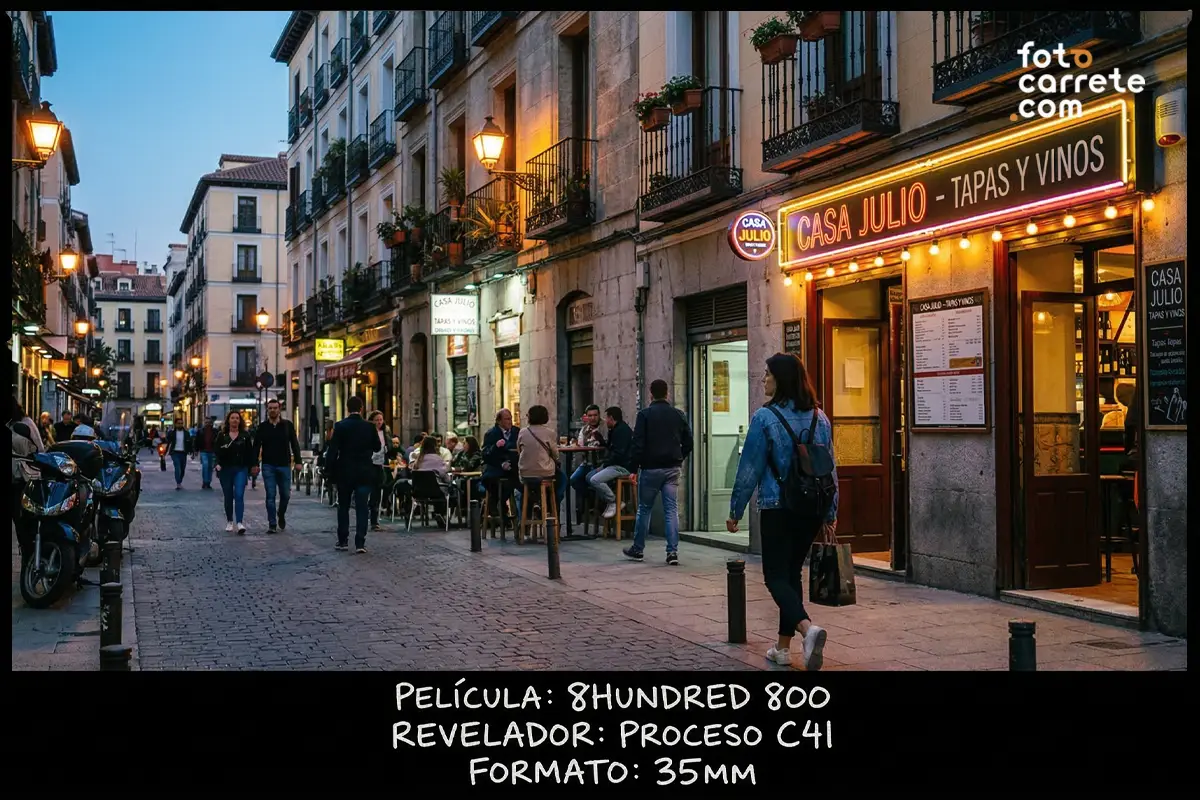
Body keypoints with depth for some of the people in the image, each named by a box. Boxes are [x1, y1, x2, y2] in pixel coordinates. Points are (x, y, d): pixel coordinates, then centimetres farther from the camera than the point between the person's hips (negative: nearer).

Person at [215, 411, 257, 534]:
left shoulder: (245, 436, 6)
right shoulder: (222, 436, 4)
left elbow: (250, 452, 6)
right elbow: (217, 452, -3)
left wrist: (254, 465, 2)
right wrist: (218, 464, -18)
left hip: (241, 469, -1)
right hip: (225, 470, 1)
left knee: (239, 495, -13)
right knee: (228, 497, 9)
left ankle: (239, 523, -19)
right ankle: (229, 521, 23)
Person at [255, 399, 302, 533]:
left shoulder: (288, 425, 3)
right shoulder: (262, 427, 4)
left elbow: (294, 444, 4)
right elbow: (256, 446, 6)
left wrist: (298, 461, -4)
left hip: (284, 465, 0)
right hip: (268, 466, 0)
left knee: (285, 494, 6)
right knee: (270, 496, -2)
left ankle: (281, 515, 33)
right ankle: (272, 524, 2)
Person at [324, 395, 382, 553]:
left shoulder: (340, 426, -7)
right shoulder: (369, 427, -3)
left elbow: (333, 450, -10)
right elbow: (377, 447, 8)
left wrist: (329, 468, -2)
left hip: (344, 472, 0)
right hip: (365, 472, 0)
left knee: (343, 507, 13)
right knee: (362, 508, 1)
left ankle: (343, 541, 16)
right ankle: (360, 543, -4)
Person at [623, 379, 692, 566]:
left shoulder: (645, 414, -7)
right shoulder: (678, 414, 5)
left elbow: (638, 443, -11)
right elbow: (688, 442, 7)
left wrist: (633, 468, -7)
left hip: (650, 468, -3)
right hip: (673, 468, 3)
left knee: (644, 509, 9)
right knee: (671, 510, 3)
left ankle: (637, 549, 19)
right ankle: (672, 552, -3)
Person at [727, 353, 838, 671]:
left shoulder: (765, 417, -11)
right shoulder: (820, 418, 6)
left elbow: (749, 467, -8)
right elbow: (830, 468, 10)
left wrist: (735, 510, 1)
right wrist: (830, 516, 17)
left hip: (777, 509, -6)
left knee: (776, 576, 0)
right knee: (792, 573, 17)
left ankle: (807, 628, -25)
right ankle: (783, 647, 22)